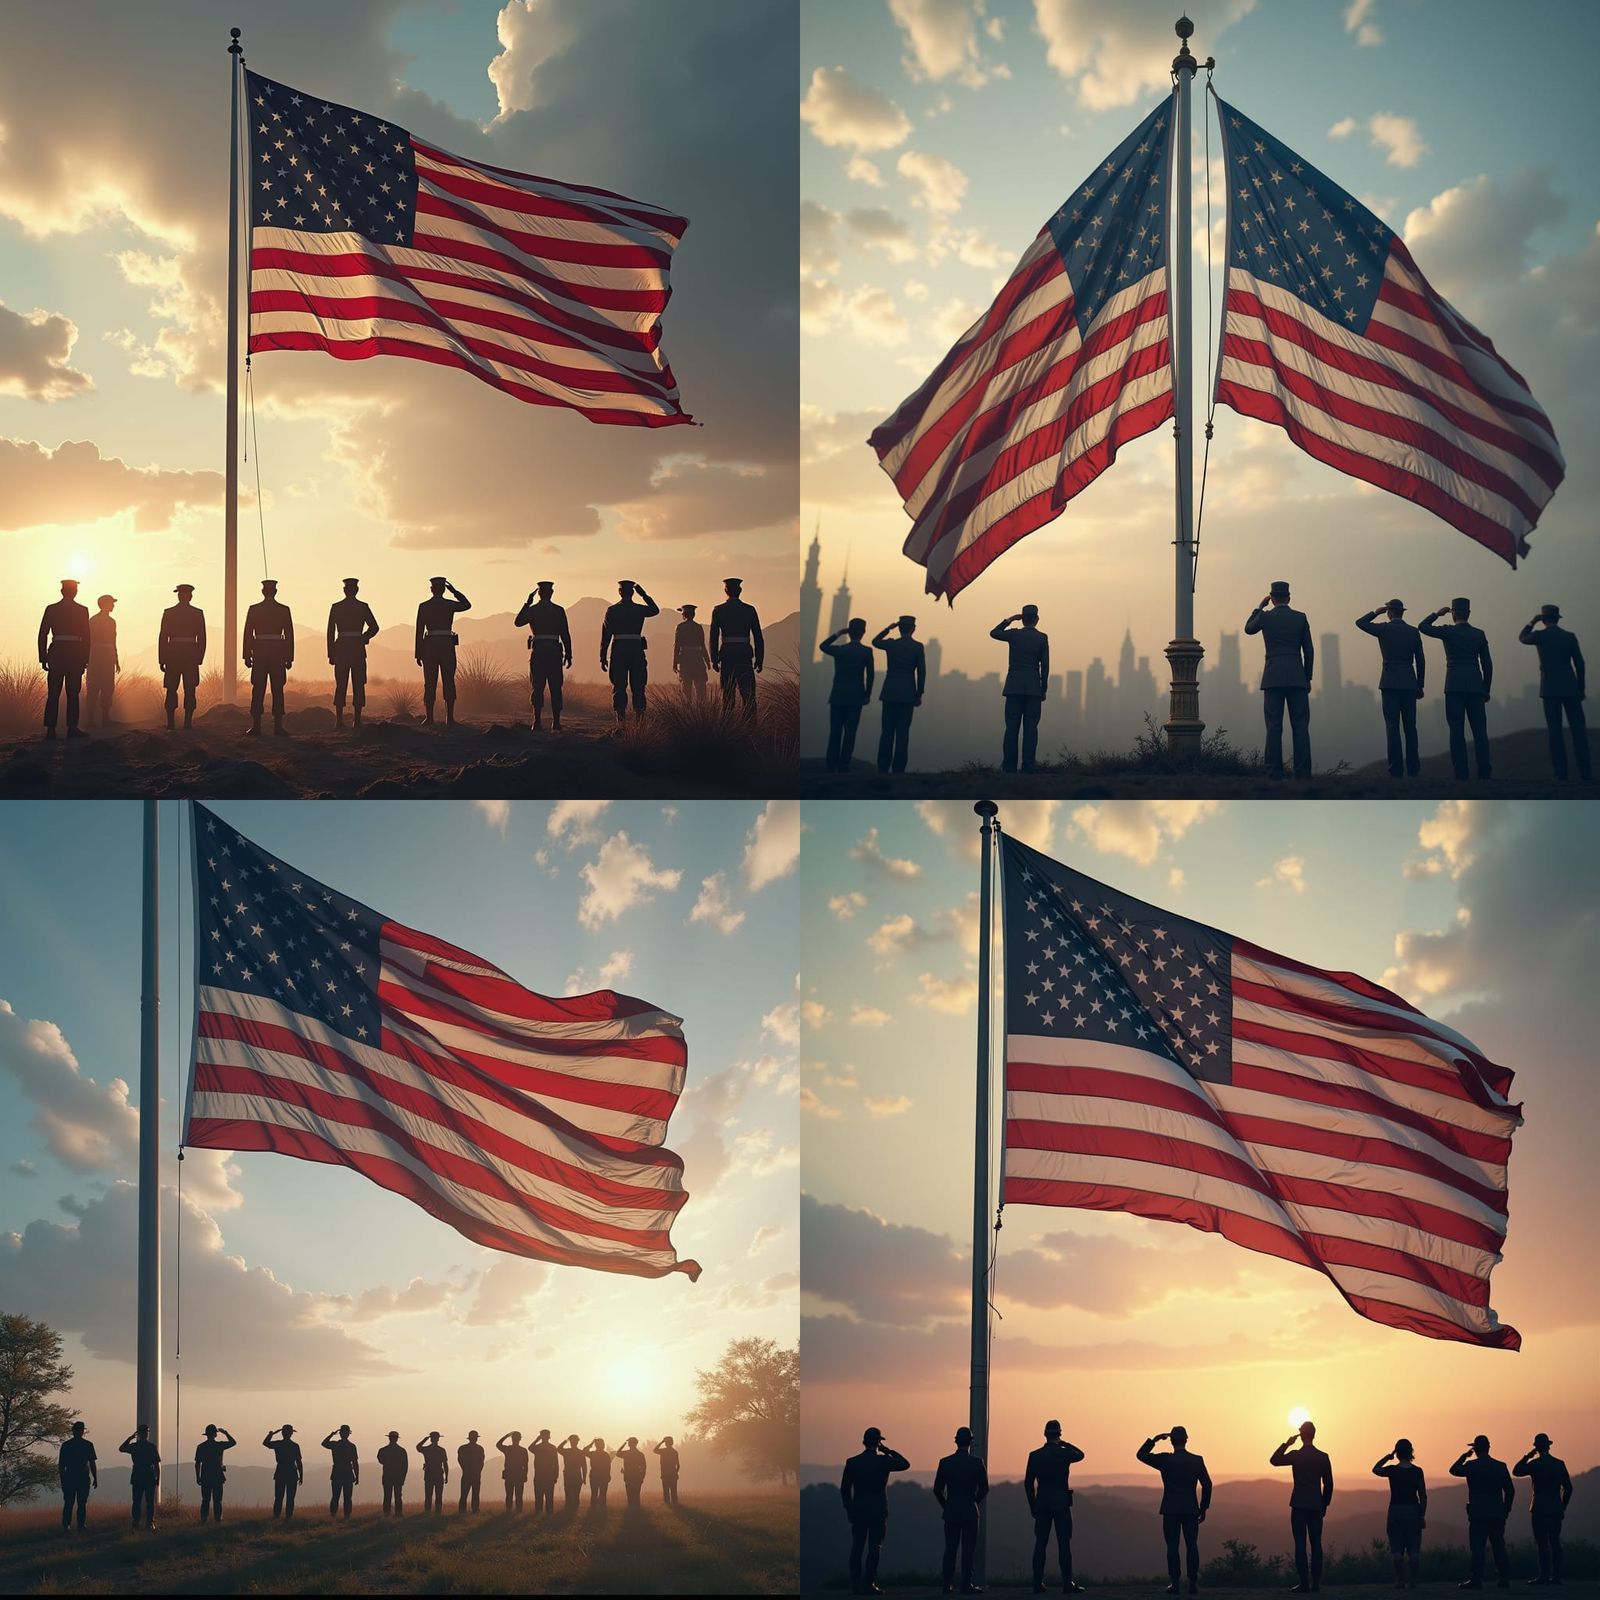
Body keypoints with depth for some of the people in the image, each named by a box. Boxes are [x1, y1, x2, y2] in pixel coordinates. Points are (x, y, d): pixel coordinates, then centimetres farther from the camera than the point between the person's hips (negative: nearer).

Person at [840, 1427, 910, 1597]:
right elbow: (905, 1464, 7)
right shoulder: (883, 1461, -9)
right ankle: (869, 1584, -4)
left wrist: (849, 1509, 13)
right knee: (874, 1548, 0)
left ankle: (855, 1585, 5)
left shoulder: (852, 1462, 0)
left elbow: (844, 1489, 3)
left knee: (857, 1548, 7)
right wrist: (887, 1450, 5)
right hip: (878, 1512, -3)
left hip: (858, 1512, 3)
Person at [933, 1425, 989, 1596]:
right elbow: (984, 1488, -3)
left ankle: (948, 1584, 4)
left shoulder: (945, 1462, -1)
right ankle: (966, 1584, -3)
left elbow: (937, 1489, 1)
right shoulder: (977, 1462, -6)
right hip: (970, 1511, -2)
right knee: (968, 1548, 1)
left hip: (951, 1511, 2)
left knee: (950, 1548, 6)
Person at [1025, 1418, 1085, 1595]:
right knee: (1064, 1544, -2)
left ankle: (1038, 1582, 3)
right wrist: (1064, 1443, 15)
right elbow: (1080, 1455, 16)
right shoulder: (1064, 1453, -6)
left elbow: (1028, 1483, 4)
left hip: (1042, 1505, 3)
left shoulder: (1034, 1455, 2)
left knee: (1040, 1544, 5)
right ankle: (1067, 1582, -6)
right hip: (1061, 1504, -3)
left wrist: (1032, 1506, 11)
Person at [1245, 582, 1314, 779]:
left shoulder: (1265, 617, 1)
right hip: (1297, 678, 1)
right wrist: (1308, 678, 13)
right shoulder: (1300, 618, 4)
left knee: (1274, 727, -1)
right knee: (1300, 727, 0)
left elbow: (1248, 629, 23)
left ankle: (1274, 772, -7)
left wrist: (1260, 606, 24)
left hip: (1273, 678, 0)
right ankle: (1303, 773, -6)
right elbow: (1309, 651, 5)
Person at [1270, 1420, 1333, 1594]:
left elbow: (1274, 1460, 8)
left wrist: (1286, 1443, 8)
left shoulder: (1296, 1455, -7)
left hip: (1299, 1505, -3)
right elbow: (1328, 1484, 6)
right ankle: (1316, 1582, 5)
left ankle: (1304, 1583, -9)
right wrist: (1325, 1504, 15)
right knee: (1316, 1543, 7)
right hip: (1317, 1506, 3)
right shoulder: (1323, 1457, 2)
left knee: (1300, 1544, -4)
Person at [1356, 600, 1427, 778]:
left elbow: (1359, 622, 10)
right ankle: (1413, 768, 7)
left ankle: (1396, 769, -10)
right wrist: (1420, 686, 13)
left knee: (1392, 726, -4)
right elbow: (1421, 661, 7)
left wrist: (1376, 612, 16)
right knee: (1410, 727, 8)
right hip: (1409, 683, 3)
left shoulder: (1384, 629, -3)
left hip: (1389, 683, -3)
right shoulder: (1413, 632, 5)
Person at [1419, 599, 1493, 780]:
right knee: (1479, 730, 3)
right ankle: (1484, 771, -1)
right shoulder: (1479, 634, 6)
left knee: (1457, 730, -2)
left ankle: (1460, 772, -8)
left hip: (1454, 686, -3)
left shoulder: (1449, 632, -3)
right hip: (1475, 686, 3)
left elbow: (1422, 626, 9)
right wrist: (1486, 690, 13)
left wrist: (1437, 613, 18)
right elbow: (1487, 664, 6)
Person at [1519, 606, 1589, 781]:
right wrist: (1581, 688, 12)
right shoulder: (1570, 637, 4)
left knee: (1555, 730, -1)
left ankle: (1561, 773, -9)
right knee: (1578, 729, 2)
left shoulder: (1540, 636, -2)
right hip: (1570, 687, 1)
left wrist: (1533, 622, 18)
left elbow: (1522, 638, 20)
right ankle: (1584, 772, -6)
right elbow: (1579, 664, 5)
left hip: (1550, 688, -1)